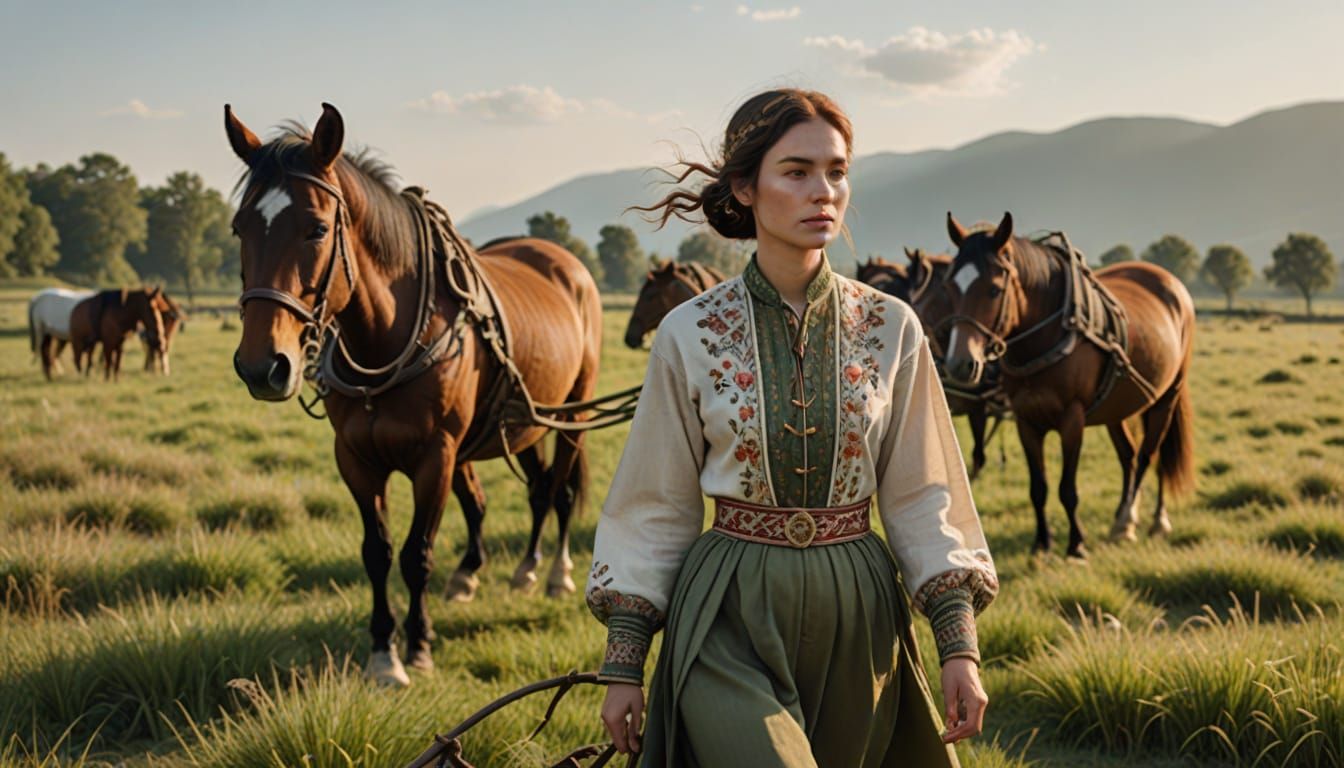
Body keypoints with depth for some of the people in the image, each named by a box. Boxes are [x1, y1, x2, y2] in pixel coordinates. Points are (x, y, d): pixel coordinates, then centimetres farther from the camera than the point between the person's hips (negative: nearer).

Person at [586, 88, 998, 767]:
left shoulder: (891, 329, -1)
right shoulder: (690, 335, -5)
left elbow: (919, 499, 3)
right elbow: (656, 509, 1)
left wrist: (959, 644, -3)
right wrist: (623, 663, 1)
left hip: (856, 610, 3)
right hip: (730, 613, -2)